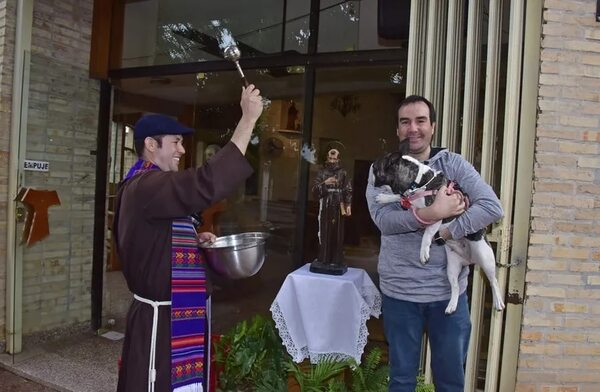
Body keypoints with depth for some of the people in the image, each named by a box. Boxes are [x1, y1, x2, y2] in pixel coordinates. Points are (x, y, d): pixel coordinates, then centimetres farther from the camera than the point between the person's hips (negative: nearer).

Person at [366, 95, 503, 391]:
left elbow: (492, 207, -10)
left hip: (449, 290, 1)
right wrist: (432, 213, -27)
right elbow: (383, 219, -15)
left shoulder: (453, 164, 0)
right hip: (400, 291, 0)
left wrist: (446, 232, -20)